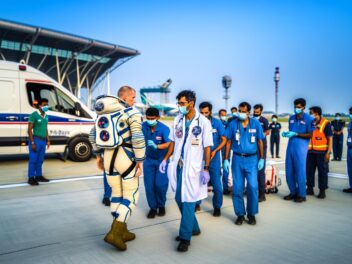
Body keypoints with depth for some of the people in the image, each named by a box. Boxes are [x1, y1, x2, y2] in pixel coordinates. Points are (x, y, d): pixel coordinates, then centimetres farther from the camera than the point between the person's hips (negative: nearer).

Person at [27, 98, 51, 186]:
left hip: (43, 140, 7)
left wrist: (48, 140, 15)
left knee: (40, 160, 13)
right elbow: (29, 129, -13)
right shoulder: (34, 115, -11)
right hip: (36, 139, -7)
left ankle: (38, 176, 23)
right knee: (33, 160, -2)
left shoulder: (46, 116, 12)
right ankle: (31, 178, 5)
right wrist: (32, 142, -17)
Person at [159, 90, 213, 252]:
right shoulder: (178, 120, 7)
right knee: (179, 199, 13)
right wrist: (166, 159, 8)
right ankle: (194, 228, 34)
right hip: (178, 166, 6)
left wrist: (206, 169, -13)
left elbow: (207, 147, -8)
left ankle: (185, 238, 10)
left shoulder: (203, 122, -9)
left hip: (193, 167, -6)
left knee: (188, 202, -2)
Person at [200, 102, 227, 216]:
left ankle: (217, 206, 20)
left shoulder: (217, 123, -7)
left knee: (216, 184, 2)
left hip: (213, 157, -1)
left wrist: (215, 151, -18)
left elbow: (224, 140, -4)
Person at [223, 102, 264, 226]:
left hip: (252, 159, 0)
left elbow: (260, 141, 7)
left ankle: (251, 214, 14)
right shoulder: (233, 124, 2)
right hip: (237, 159, 1)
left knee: (252, 187, -5)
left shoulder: (256, 124, 2)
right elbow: (229, 142, 4)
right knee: (237, 188, 3)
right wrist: (226, 159, 1)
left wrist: (261, 159, 4)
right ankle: (240, 214, 18)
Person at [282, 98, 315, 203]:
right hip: (290, 147, 6)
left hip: (301, 148, -6)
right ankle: (293, 192, 24)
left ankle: (301, 195, 14)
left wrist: (296, 134, -15)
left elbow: (310, 135, -7)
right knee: (289, 172, 9)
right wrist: (286, 133, 1)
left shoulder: (309, 119, -5)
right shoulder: (291, 118, 13)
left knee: (300, 172, 1)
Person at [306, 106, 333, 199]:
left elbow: (330, 138, -6)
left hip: (321, 152, -5)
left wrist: (328, 152, -12)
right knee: (309, 171, 9)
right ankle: (310, 189, 20)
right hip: (310, 152, 5)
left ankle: (322, 191, 12)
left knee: (322, 171, 4)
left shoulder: (326, 123, -6)